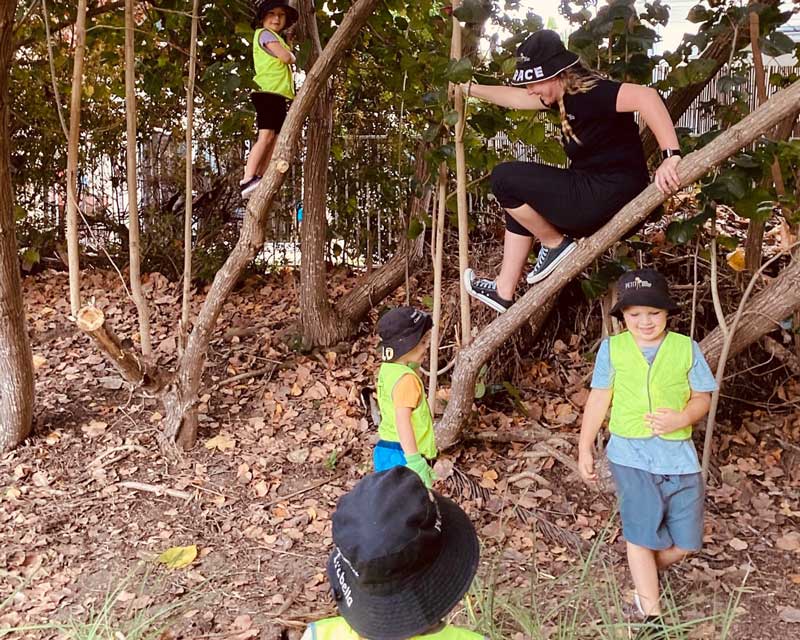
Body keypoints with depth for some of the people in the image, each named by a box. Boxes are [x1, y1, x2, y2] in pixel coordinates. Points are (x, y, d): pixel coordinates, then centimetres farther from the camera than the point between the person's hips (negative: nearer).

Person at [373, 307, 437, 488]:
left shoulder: (387, 370, 8)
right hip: (402, 455, -10)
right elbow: (402, 421, -28)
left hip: (385, 450, 10)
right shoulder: (406, 379, -20)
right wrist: (415, 462, -30)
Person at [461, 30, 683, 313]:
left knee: (504, 179, -9)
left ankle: (556, 245, 7)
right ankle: (503, 292, 23)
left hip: (609, 200, -10)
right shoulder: (566, 96, 12)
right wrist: (470, 89, 35)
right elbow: (515, 98, 27)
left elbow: (645, 96, -32)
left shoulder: (591, 93, -17)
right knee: (521, 203, 23)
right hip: (594, 195, 10)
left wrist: (671, 157, -37)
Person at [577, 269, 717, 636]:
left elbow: (702, 398, 5)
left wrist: (681, 418, -17)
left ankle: (644, 578, 37)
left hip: (678, 453, 2)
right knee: (643, 534, -1)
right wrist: (585, 449, 5)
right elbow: (598, 400, 4)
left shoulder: (686, 348, 2)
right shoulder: (611, 349, 1)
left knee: (685, 543, 7)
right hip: (631, 454, -2)